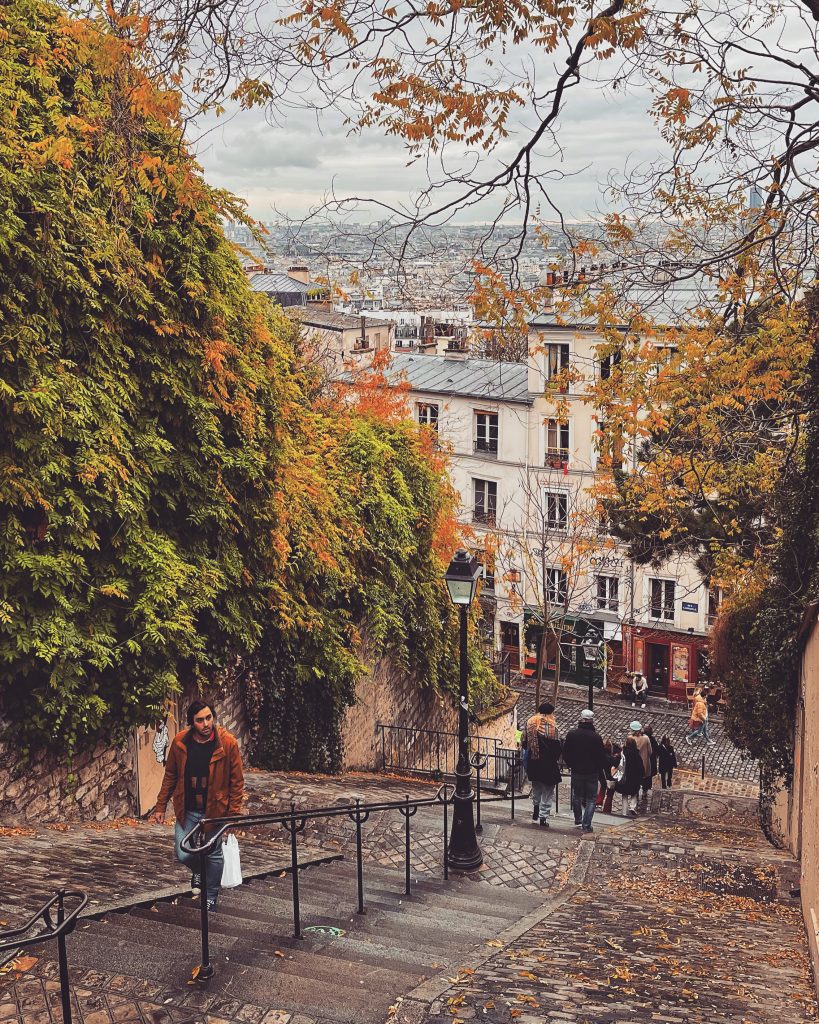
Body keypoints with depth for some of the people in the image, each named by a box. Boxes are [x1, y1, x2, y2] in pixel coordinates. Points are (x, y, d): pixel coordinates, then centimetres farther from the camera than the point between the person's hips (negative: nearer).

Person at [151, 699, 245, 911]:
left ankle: (211, 898, 29)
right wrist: (160, 806, 5)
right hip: (187, 811, 2)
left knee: (214, 855, 6)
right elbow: (170, 776, 5)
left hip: (215, 811, -2)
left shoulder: (227, 743, -15)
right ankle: (198, 871, 34)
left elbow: (237, 781, -7)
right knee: (183, 855, -2)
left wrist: (234, 813, -9)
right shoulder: (180, 742, -8)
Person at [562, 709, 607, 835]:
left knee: (577, 796, 22)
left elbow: (565, 753, 2)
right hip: (592, 772, -3)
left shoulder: (571, 733, -6)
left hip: (576, 771, 3)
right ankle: (586, 826, -3)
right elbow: (602, 757, -8)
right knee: (591, 799, 4)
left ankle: (578, 819, 36)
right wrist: (600, 769, 9)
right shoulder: (596, 737, -15)